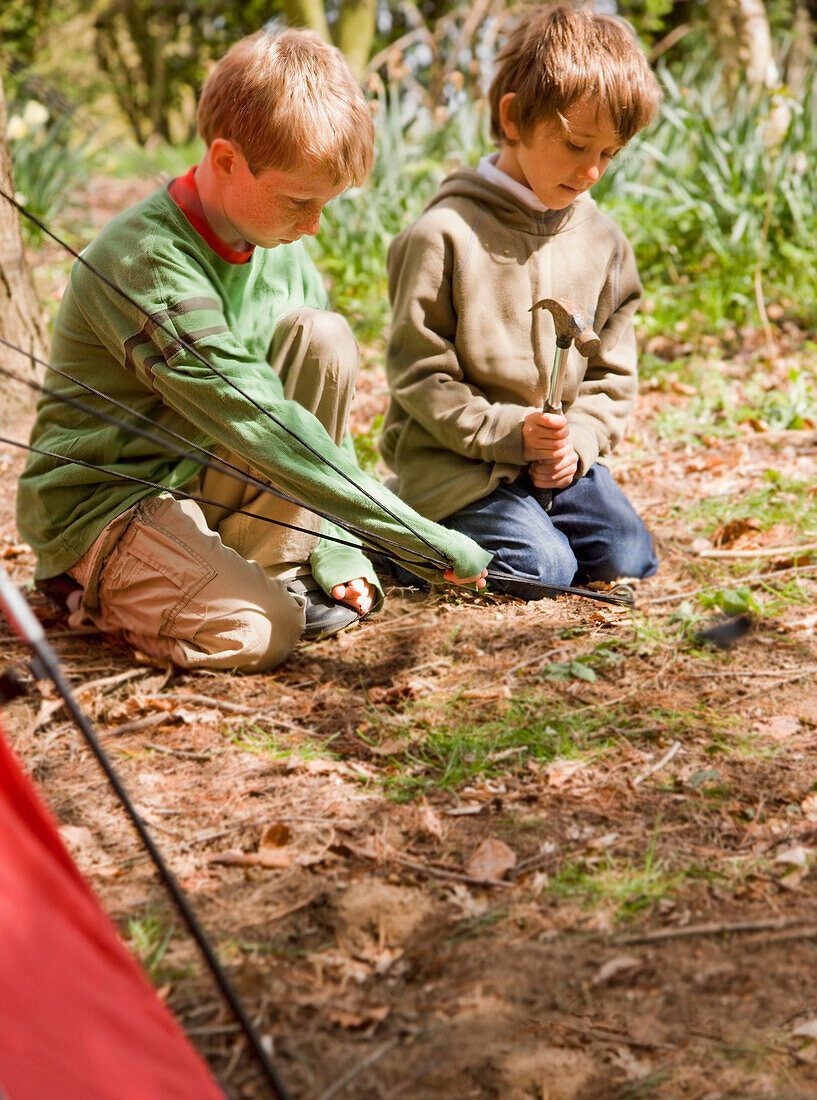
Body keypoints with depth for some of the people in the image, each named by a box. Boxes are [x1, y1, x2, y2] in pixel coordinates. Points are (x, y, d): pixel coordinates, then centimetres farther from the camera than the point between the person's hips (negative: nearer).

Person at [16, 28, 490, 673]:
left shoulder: (283, 251, 0)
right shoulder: (146, 261, -27)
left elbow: (320, 398, 5)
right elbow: (262, 427, -32)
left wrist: (338, 548, -7)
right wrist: (428, 540, -33)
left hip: (205, 474, 7)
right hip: (101, 500, -7)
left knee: (323, 336, -13)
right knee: (256, 635, -30)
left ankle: (274, 569, -3)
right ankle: (94, 588, 1)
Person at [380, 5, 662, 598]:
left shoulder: (603, 242, 5)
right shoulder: (445, 235, -13)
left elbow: (612, 374, 11)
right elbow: (418, 374, -12)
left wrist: (578, 440, -8)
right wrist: (507, 432, -19)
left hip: (560, 459, 6)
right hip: (454, 461, -5)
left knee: (630, 560, -9)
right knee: (540, 570, -22)